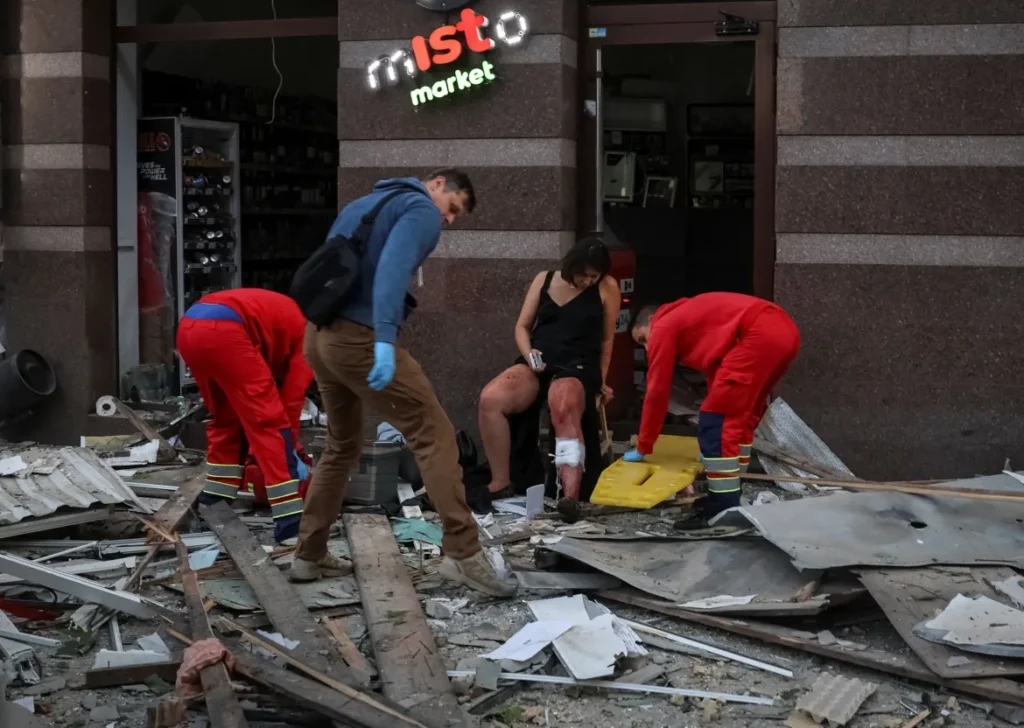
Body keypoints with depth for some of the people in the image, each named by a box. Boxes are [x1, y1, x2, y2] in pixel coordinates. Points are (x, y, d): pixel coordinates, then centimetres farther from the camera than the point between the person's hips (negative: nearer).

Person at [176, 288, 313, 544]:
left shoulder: (282, 316, 38)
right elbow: (292, 396, 11)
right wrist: (292, 452, 21)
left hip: (189, 327, 9)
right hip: (223, 332, -8)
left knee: (225, 418, 25)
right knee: (269, 421, -2)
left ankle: (213, 502, 29)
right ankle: (290, 521, -6)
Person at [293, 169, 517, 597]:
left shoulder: (360, 205, 26)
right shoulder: (422, 211, -2)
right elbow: (392, 267, -20)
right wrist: (385, 337, -31)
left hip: (317, 335, 9)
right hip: (360, 338, -9)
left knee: (341, 446, 22)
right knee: (434, 435, -5)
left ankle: (308, 556, 25)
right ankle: (463, 554, -11)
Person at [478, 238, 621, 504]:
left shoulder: (608, 288, 5)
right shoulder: (544, 280, 12)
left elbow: (607, 339, 13)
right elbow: (522, 326, 15)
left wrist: (599, 381, 13)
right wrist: (528, 354, -4)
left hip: (579, 367, -3)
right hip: (538, 364, 3)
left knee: (563, 407, -40)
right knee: (490, 398, -27)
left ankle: (571, 497, -50)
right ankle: (500, 484, -16)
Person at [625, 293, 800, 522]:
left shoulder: (663, 327, 12)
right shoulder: (690, 319, 35)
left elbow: (657, 391, 13)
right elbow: (716, 373, 39)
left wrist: (643, 448, 23)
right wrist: (713, 448, 45)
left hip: (760, 334, -9)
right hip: (784, 330, 9)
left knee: (714, 421, -2)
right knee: (741, 417, 22)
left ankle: (726, 509, -2)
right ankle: (728, 496, 27)